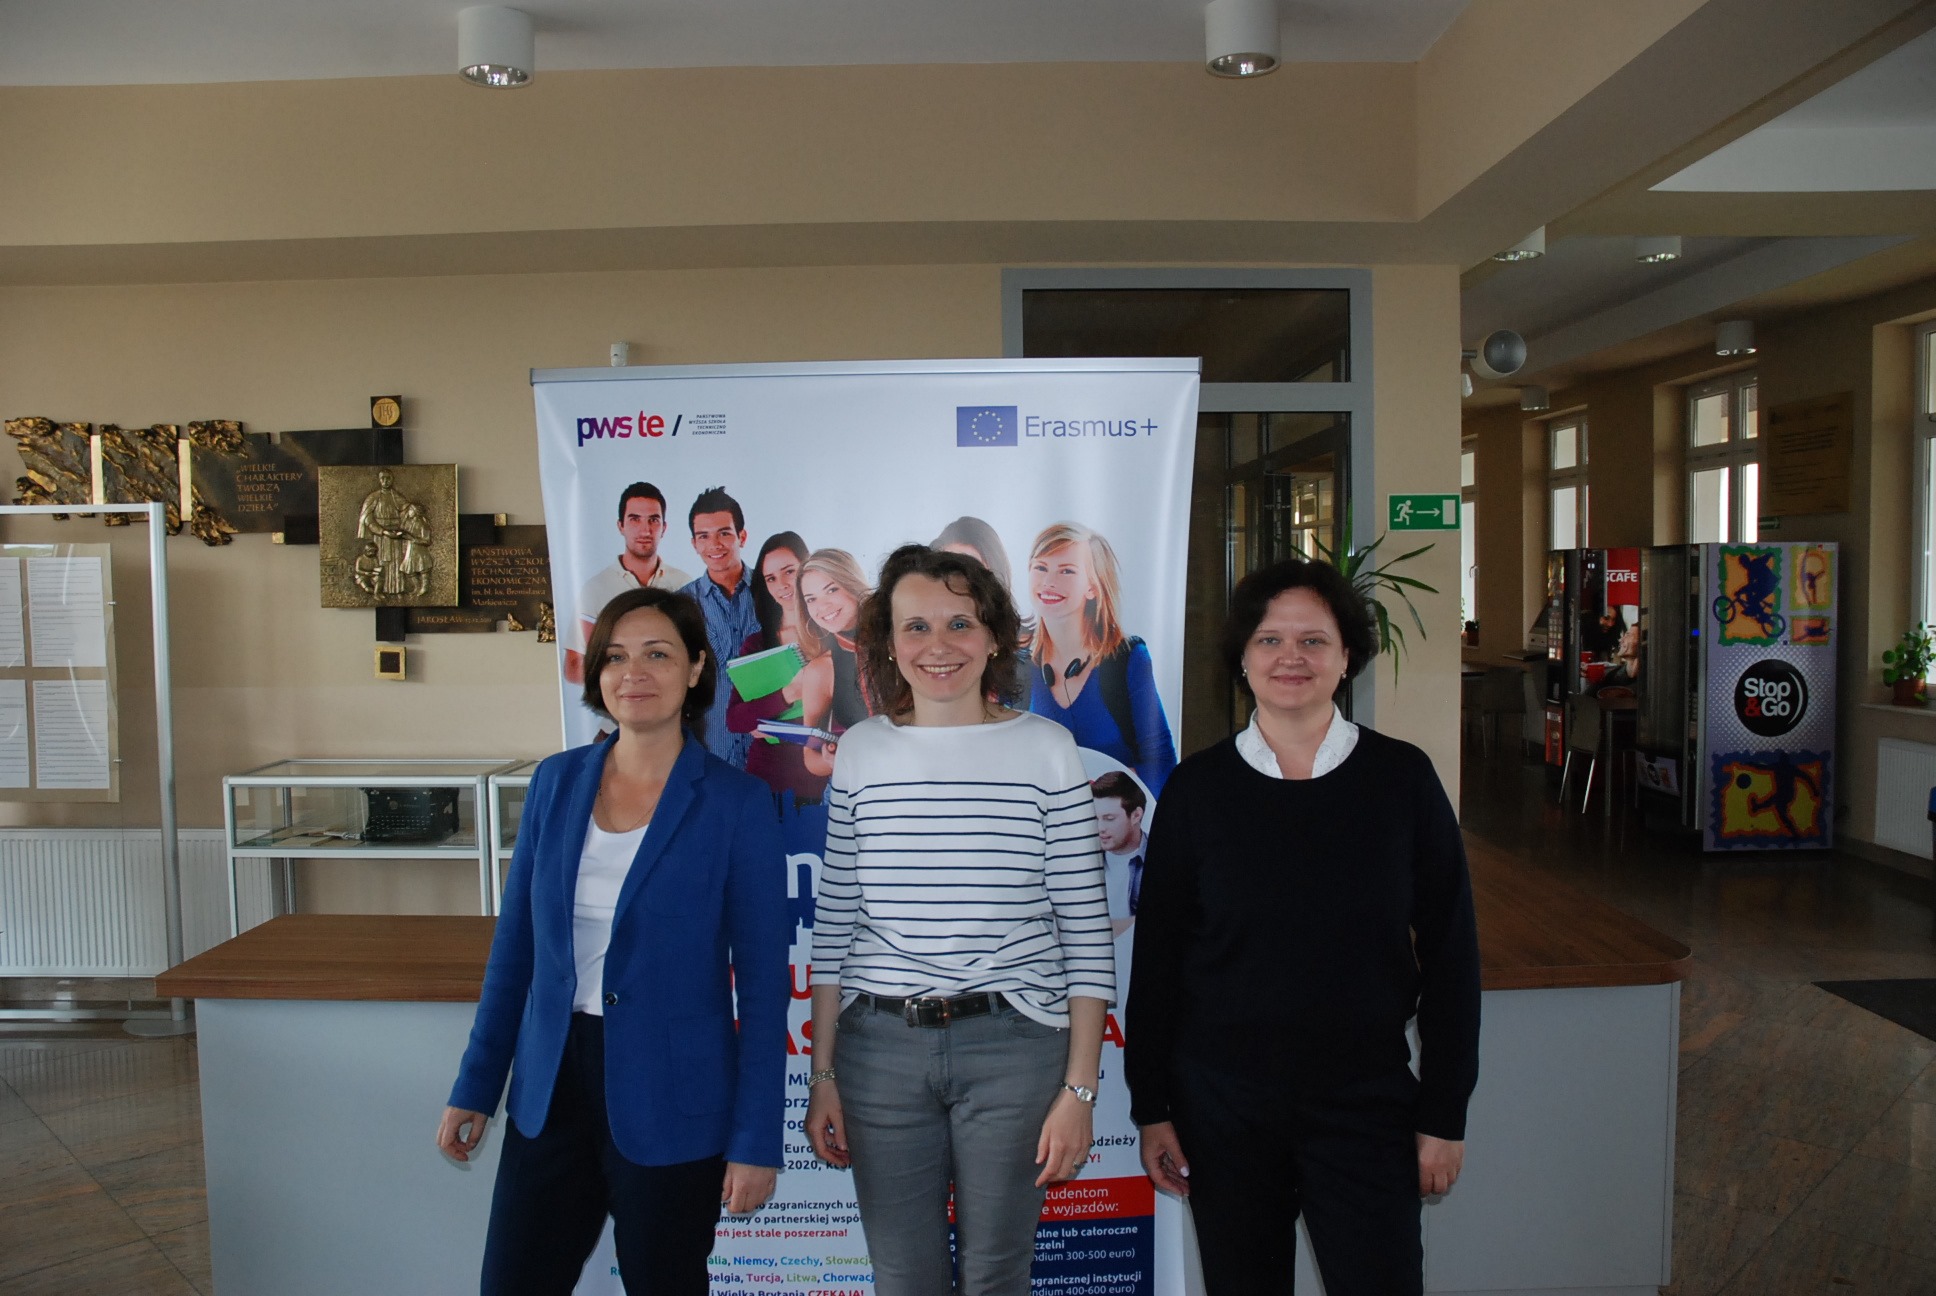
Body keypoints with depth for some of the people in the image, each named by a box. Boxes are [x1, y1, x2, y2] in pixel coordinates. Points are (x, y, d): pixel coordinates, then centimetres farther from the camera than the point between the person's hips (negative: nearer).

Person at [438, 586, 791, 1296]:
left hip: (670, 1105, -3)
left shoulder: (736, 803, -11)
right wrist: (475, 1086, 9)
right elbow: (514, 944, 8)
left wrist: (756, 1140, -10)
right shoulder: (557, 781, 1)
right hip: (551, 1090, 4)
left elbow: (763, 982, -9)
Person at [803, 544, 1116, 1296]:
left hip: (1014, 1046, -2)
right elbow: (834, 926, 8)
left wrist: (1079, 1089, -5)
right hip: (880, 1048, 2)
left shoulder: (1045, 750, -4)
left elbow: (1086, 931, -3)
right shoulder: (862, 752, 2)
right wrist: (822, 1074, 8)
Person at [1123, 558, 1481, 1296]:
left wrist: (1445, 1112, -1)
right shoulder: (1198, 787, -3)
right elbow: (1156, 956, 1)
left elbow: (1449, 952, 0)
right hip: (1221, 1102, 1)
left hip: (1366, 1100, 0)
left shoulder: (1402, 779, -4)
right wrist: (1150, 1106, 1)